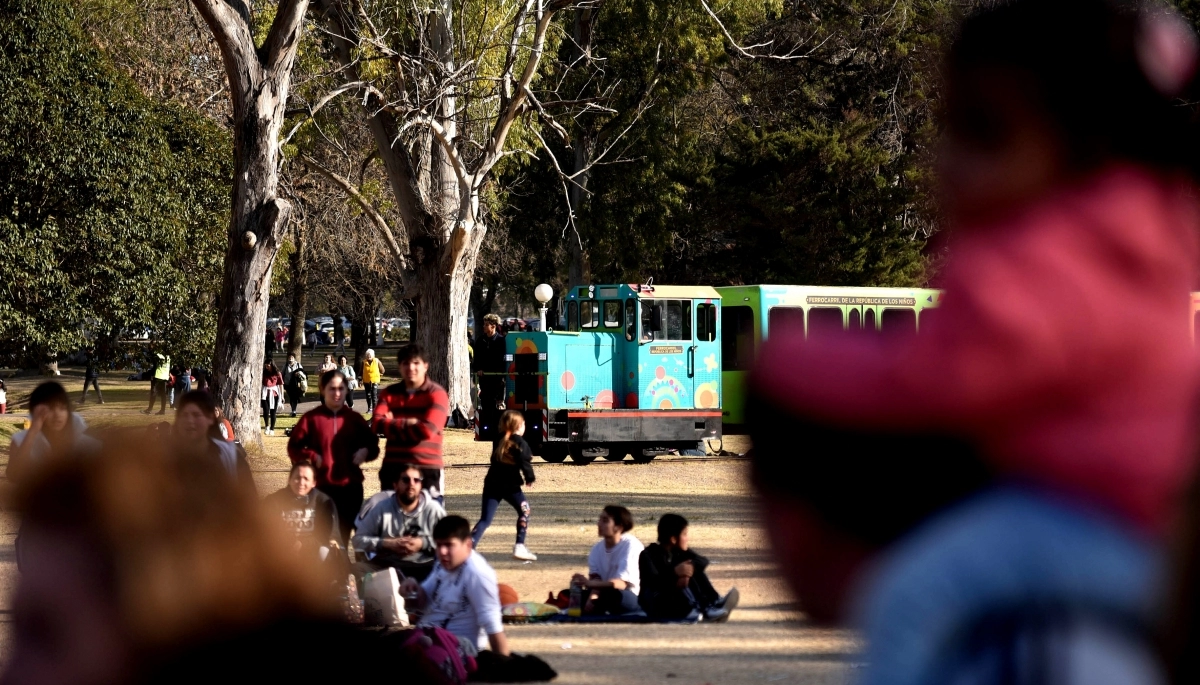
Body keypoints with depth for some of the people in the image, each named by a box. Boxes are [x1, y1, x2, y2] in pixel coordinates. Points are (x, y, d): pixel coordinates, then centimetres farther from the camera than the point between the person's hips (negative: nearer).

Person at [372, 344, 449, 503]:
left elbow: (427, 430, -16)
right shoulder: (390, 393, 10)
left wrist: (394, 425, -5)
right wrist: (409, 423, -14)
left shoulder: (436, 394, -3)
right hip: (393, 467, 4)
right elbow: (377, 423, -5)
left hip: (427, 469, -4)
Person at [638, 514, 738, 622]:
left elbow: (703, 562, -9)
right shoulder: (648, 555, -12)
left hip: (677, 603, 6)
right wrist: (674, 572, -43)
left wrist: (690, 567, -30)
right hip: (656, 605, -6)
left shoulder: (679, 551, 6)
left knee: (696, 568, -10)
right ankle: (706, 611, -47)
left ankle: (712, 604, -29)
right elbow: (652, 582, -29)